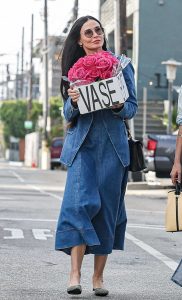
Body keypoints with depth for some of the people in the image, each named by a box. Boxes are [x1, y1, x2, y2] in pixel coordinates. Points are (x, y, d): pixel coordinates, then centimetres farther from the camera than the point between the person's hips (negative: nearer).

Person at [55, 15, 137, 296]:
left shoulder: (122, 64, 6)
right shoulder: (74, 69, 10)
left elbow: (132, 107, 5)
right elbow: (68, 114, 10)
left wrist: (118, 106, -17)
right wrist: (74, 101, -12)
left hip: (112, 144, 0)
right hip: (82, 143, 0)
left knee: (107, 207, 1)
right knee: (81, 202, -15)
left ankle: (98, 276, 10)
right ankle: (75, 274, -16)